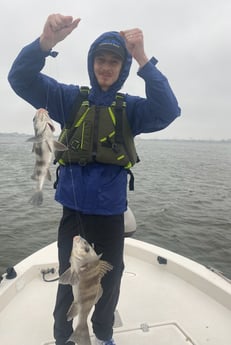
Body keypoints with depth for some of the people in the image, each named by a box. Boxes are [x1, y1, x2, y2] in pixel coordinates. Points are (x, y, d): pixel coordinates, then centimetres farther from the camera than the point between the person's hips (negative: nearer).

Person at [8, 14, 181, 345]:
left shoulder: (131, 107, -1)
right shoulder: (71, 98, 0)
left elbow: (168, 111, -18)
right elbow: (20, 79, -8)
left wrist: (143, 60, -27)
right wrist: (46, 42, -27)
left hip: (110, 214, 1)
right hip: (73, 211, 0)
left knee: (109, 282, 20)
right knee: (68, 283, 17)